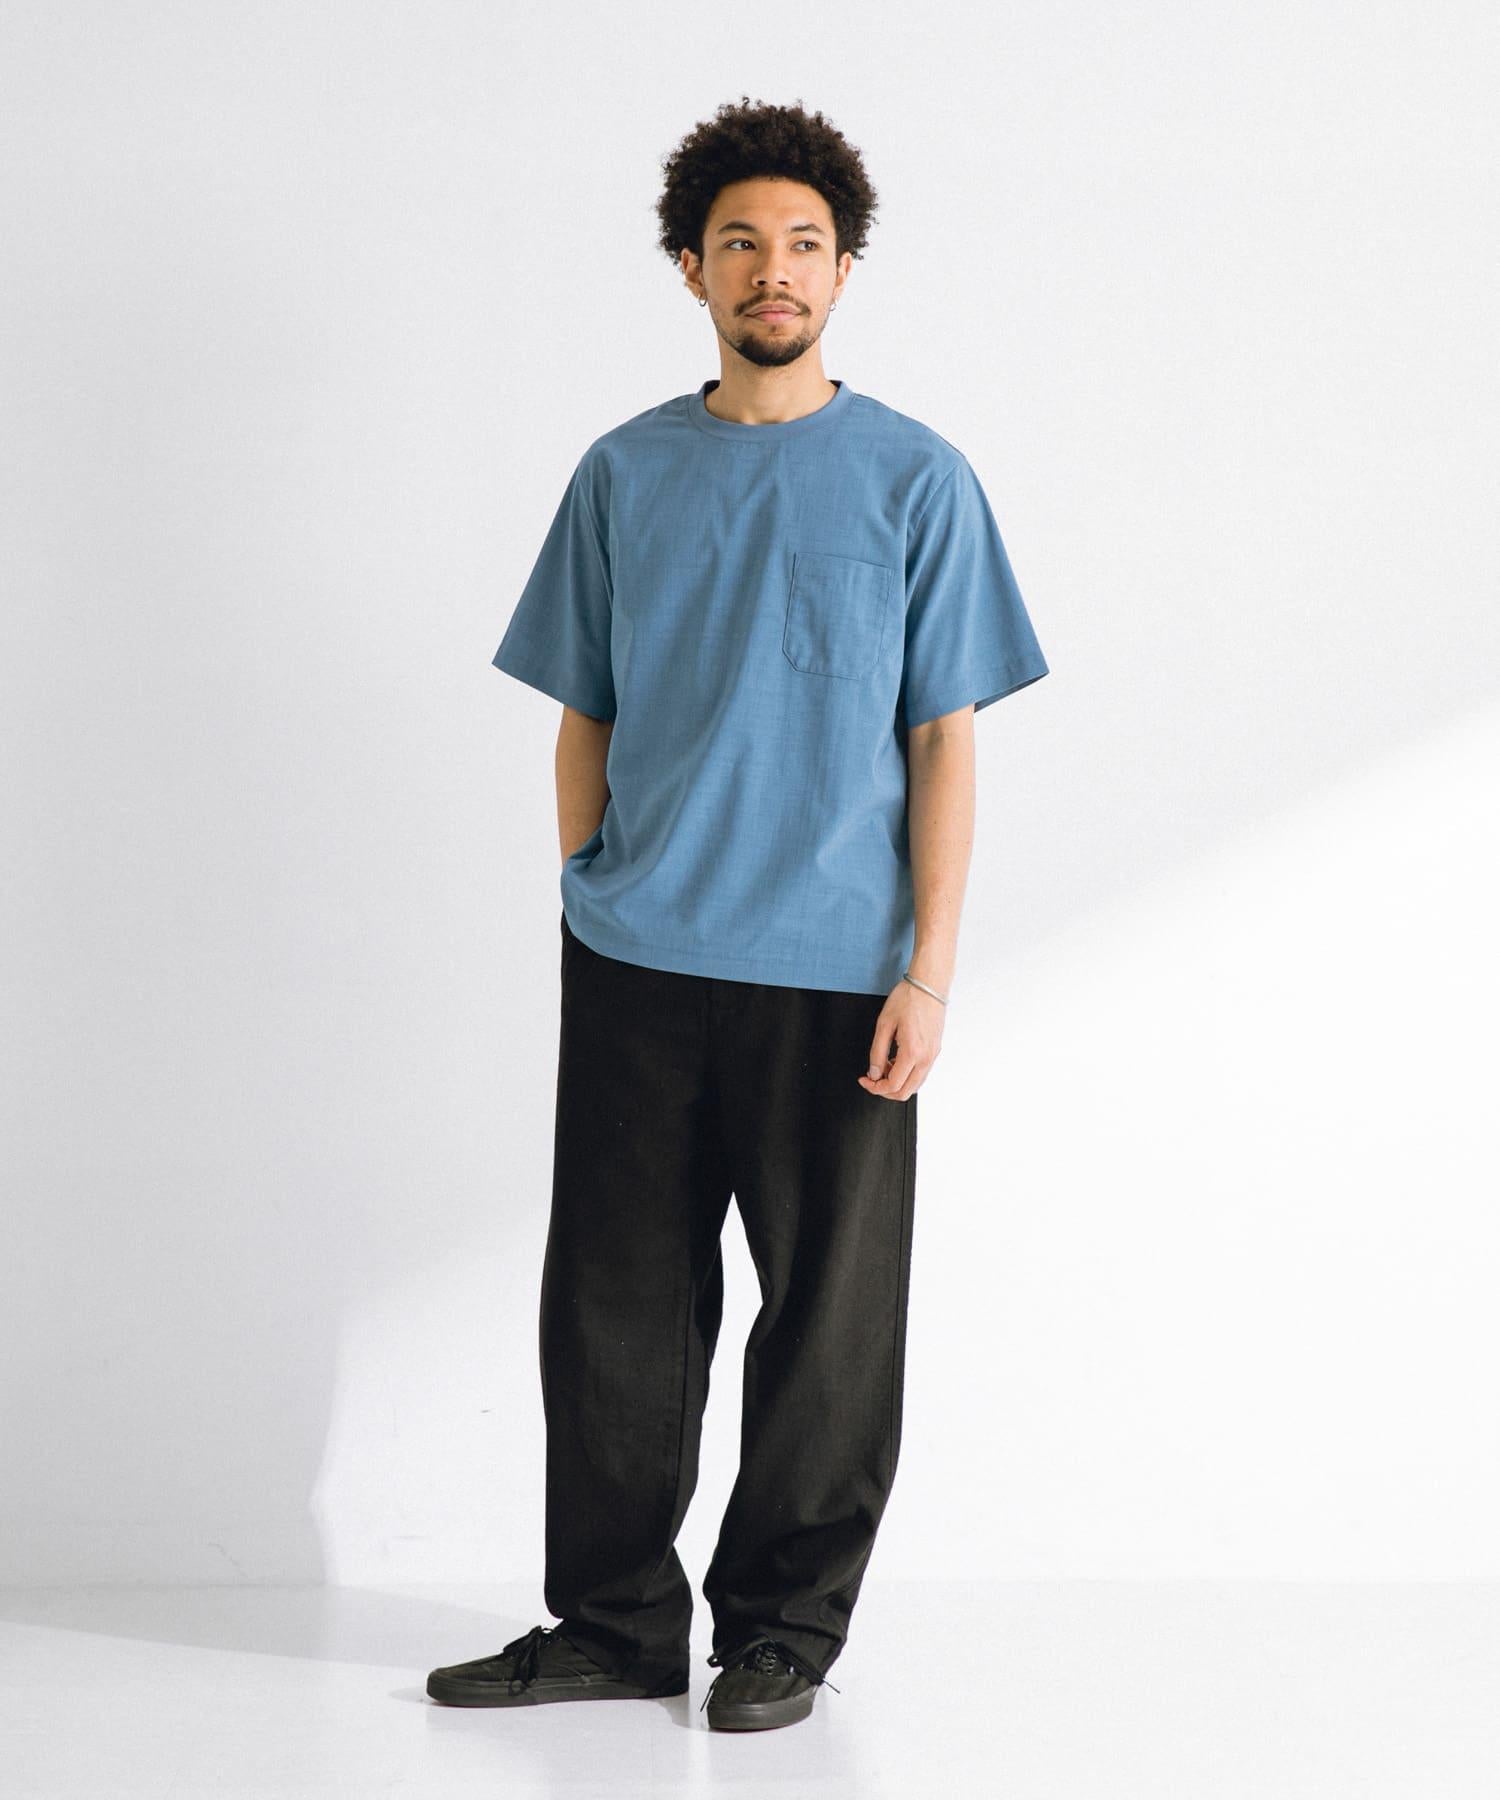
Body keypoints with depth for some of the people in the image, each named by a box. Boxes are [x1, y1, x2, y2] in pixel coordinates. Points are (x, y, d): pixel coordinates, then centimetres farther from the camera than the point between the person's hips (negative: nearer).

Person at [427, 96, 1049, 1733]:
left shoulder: (914, 480, 1)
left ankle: (785, 1628, 21)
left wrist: (929, 967, -8)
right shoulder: (624, 475, 8)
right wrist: (592, 919, 7)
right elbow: (585, 724, 13)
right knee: (613, 1307, 7)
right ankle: (613, 1621, 20)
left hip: (833, 975, -2)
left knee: (827, 1320, 6)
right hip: (635, 969, 2)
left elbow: (944, 741, -1)